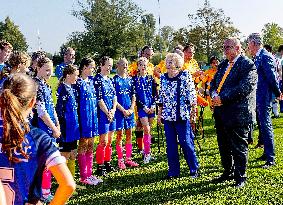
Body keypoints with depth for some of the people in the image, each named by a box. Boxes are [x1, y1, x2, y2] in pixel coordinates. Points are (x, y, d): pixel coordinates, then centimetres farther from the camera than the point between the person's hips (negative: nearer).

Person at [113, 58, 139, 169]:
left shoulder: (129, 79, 10)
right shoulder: (115, 79, -5)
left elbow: (133, 96, 11)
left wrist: (131, 108, -3)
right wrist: (123, 110, -13)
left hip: (129, 111, 5)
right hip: (119, 110, -5)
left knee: (129, 134, 8)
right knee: (119, 135, 1)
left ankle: (128, 159, 16)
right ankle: (120, 160, 8)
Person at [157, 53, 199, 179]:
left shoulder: (186, 76, -4)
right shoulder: (163, 78, 9)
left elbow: (191, 95, -3)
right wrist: (159, 114, 13)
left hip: (182, 116, -4)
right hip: (167, 116, 4)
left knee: (186, 143, 0)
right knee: (170, 145, 8)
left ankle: (194, 169, 18)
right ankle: (173, 171, 18)